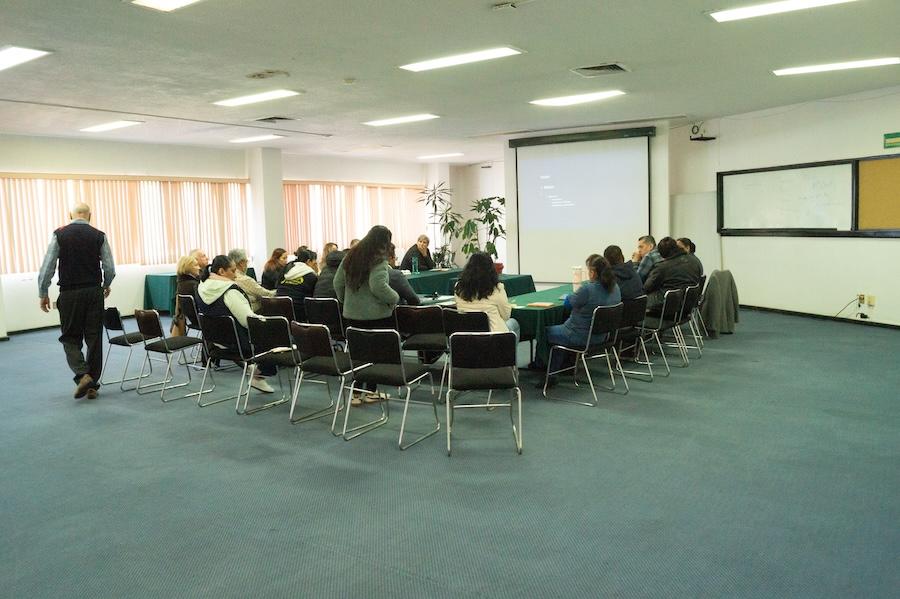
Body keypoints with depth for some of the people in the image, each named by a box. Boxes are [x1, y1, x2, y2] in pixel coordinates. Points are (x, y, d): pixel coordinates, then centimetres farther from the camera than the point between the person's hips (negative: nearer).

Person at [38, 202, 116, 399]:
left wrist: (43, 294, 5)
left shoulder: (59, 234, -3)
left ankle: (82, 375, -11)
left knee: (70, 337, 10)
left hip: (69, 294, -1)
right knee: (94, 338, 8)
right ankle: (92, 385, 11)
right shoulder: (99, 236, -1)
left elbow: (47, 267, -5)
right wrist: (106, 286, 18)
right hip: (94, 293, 1)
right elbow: (110, 268, -1)